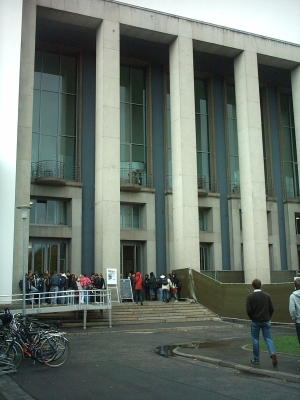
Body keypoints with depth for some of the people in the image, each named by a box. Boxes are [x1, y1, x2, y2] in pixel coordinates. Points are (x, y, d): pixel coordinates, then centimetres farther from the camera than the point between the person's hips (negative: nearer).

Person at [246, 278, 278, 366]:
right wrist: (268, 317, 14)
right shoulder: (267, 296, 1)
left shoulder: (250, 296, -8)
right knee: (268, 338, 8)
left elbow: (248, 310, -12)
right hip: (266, 321, 2)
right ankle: (273, 353, -17)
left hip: (255, 321, -2)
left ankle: (256, 359, 14)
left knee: (255, 340, 9)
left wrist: (252, 318, 5)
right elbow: (271, 309, 2)